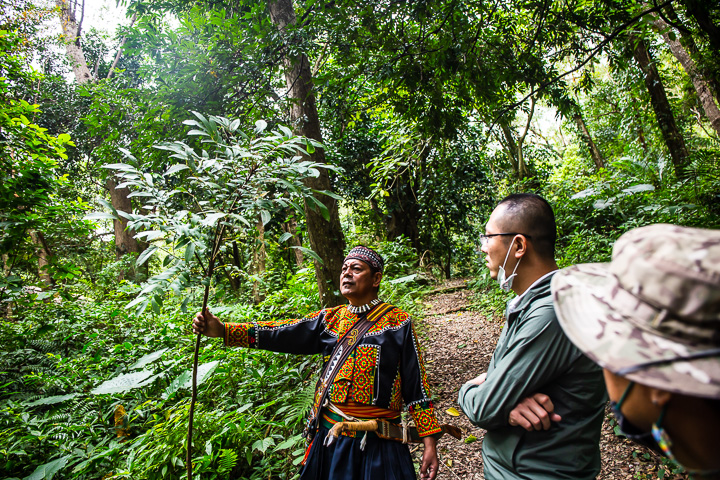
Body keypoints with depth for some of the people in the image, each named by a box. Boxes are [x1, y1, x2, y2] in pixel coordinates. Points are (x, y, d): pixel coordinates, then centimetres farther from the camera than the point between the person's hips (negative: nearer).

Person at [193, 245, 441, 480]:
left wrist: (429, 443, -7)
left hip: (378, 447, -3)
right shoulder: (329, 319, 5)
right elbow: (281, 333, -4)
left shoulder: (398, 322, -5)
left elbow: (416, 385, -5)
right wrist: (223, 330, -14)